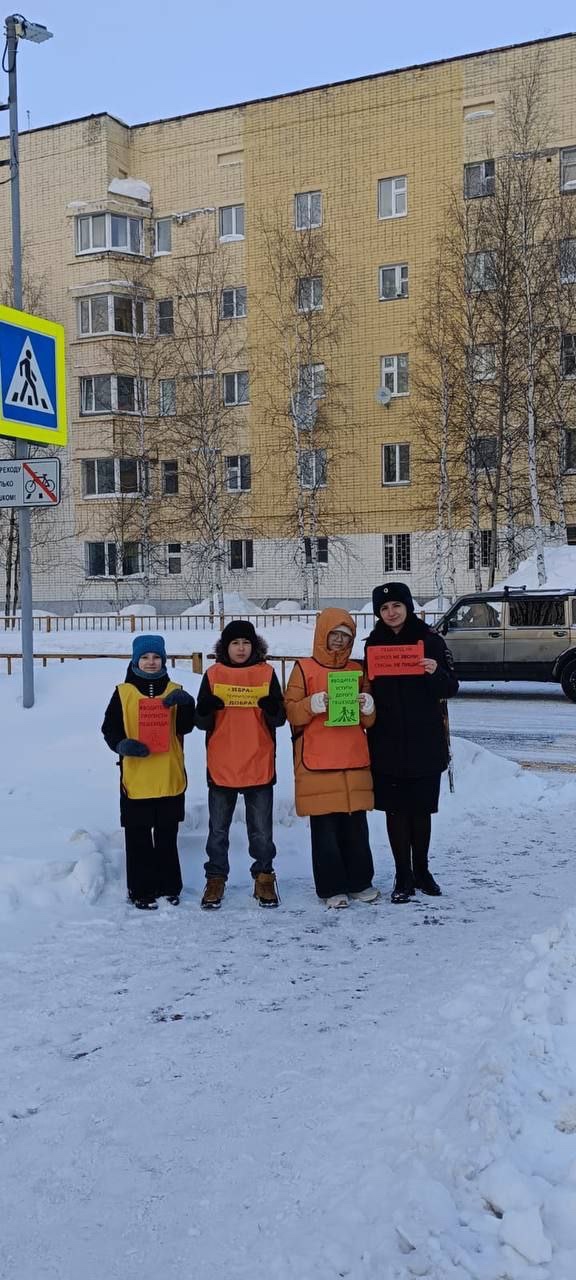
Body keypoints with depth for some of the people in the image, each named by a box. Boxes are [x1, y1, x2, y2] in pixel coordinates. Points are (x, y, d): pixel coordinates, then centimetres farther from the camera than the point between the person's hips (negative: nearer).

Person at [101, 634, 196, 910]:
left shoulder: (174, 691, 7)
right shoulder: (123, 692, 1)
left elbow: (185, 727, -3)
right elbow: (109, 729, 1)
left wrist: (186, 704, -22)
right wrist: (122, 745, -19)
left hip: (170, 776, 2)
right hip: (136, 777, -2)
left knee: (167, 836, 12)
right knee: (138, 837, 4)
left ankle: (168, 887, 24)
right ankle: (141, 890, 14)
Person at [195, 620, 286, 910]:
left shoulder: (266, 673, 2)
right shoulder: (213, 674, 3)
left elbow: (280, 719, 1)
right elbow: (203, 722, 3)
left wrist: (272, 708, -21)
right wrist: (207, 709, -20)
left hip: (259, 765, 0)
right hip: (221, 766, 0)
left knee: (261, 830, 9)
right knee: (218, 829, 9)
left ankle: (264, 877, 21)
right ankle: (215, 879, 19)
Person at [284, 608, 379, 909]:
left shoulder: (357, 669, 15)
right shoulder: (304, 669, 2)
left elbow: (369, 721, 18)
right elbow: (291, 712, -3)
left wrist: (368, 707, -4)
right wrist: (313, 704, -19)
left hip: (355, 761, 4)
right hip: (317, 763, -4)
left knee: (356, 825, 7)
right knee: (325, 827, -1)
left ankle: (360, 881, 18)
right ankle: (332, 887, 7)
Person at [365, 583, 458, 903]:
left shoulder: (430, 640, -2)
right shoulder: (374, 644, 5)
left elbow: (451, 689, -2)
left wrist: (436, 673, -21)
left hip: (425, 742, -1)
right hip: (388, 744, 1)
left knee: (421, 809, 9)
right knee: (396, 809, 4)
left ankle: (422, 871, 25)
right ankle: (404, 877, 13)